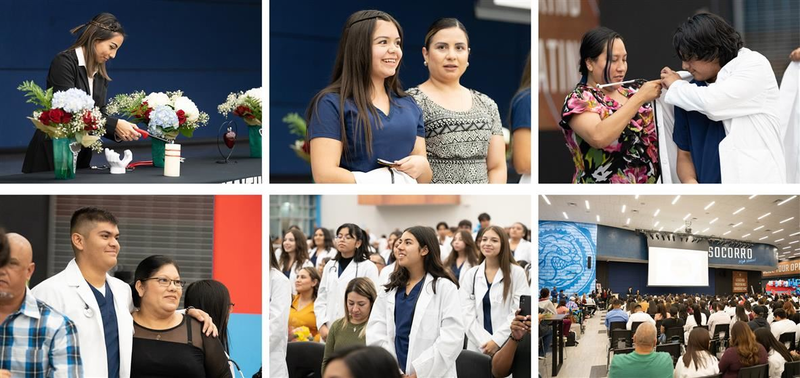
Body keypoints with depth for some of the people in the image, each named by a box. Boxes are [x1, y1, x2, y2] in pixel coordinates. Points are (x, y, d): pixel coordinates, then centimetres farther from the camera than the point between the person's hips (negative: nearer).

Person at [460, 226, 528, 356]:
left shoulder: (516, 273, 1)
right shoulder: (470, 275, 8)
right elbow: (467, 314, 1)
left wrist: (497, 340, -13)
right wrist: (484, 341, -12)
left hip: (508, 347, -2)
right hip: (478, 347, 2)